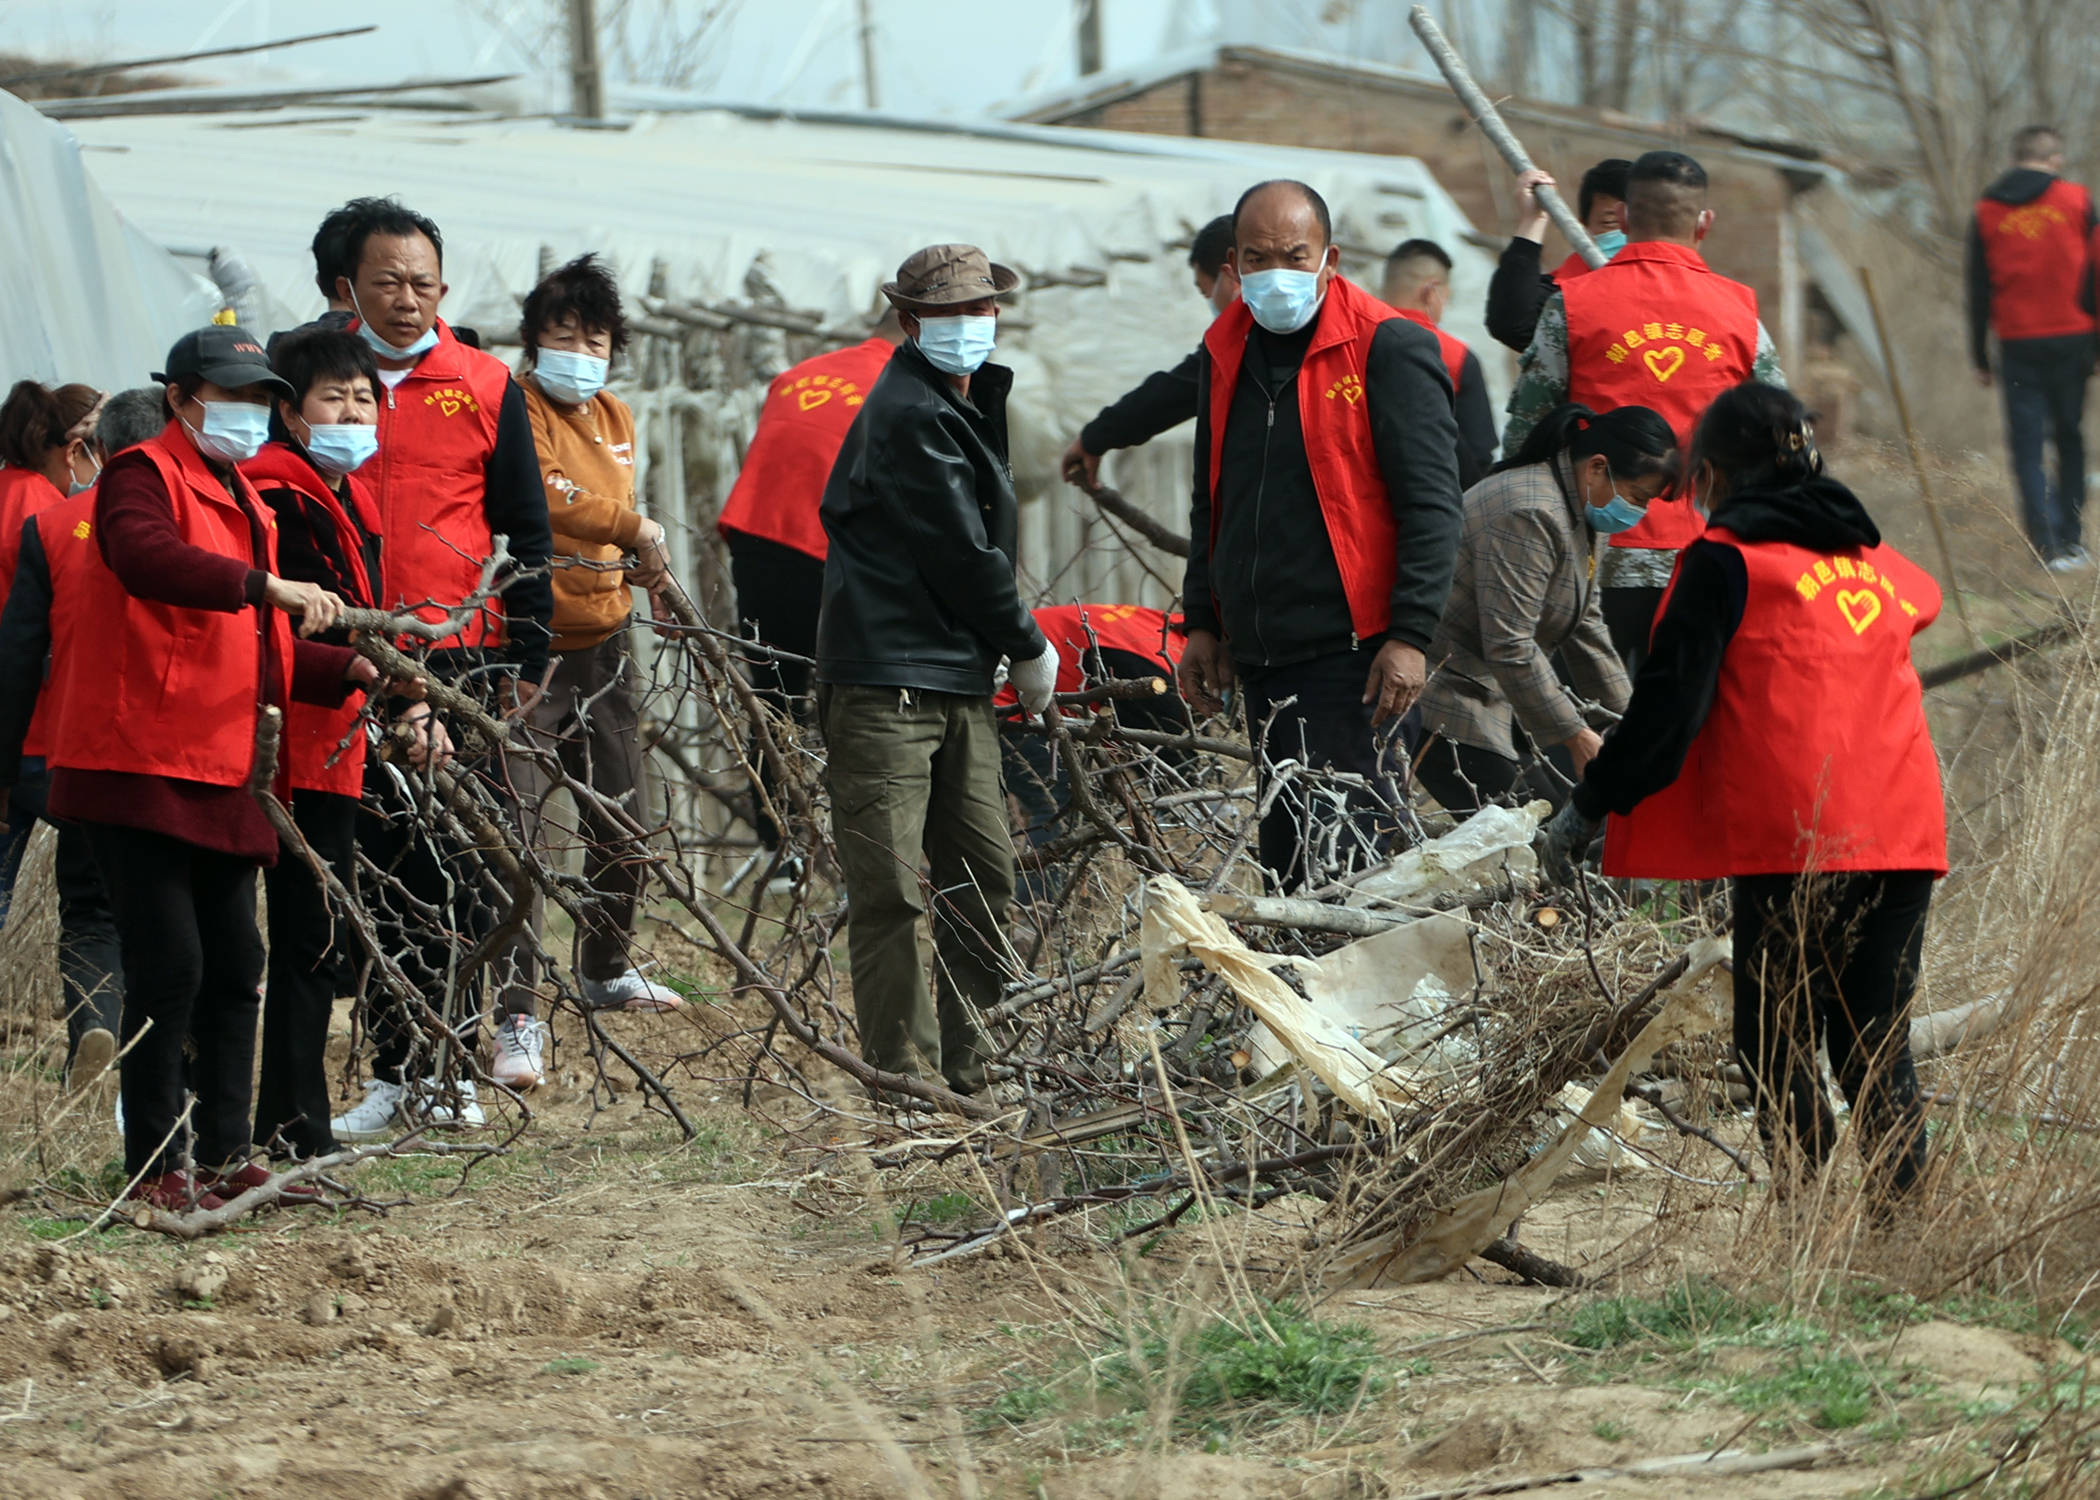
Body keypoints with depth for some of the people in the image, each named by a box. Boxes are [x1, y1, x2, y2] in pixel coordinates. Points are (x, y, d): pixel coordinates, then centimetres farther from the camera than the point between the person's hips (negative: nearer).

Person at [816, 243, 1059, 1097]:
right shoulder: (909, 414, -13)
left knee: (986, 880, 10)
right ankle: (904, 1075, -6)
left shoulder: (969, 404, 19)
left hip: (958, 682, 10)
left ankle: (964, 1070, 18)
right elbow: (963, 554, -12)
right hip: (885, 681, -10)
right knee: (891, 890, -8)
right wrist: (1028, 648, 0)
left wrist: (1006, 651, 10)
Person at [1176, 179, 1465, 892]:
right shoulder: (1225, 352, 15)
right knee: (1285, 859, 9)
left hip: (1350, 647, -7)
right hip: (1259, 652, 7)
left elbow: (1431, 504, -10)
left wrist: (1410, 636, -16)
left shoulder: (1389, 349, -7)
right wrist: (1202, 623, 20)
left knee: (1338, 851, -12)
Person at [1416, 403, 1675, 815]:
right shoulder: (1528, 515, -24)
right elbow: (1510, 648, -26)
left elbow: (1585, 625, 20)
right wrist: (1577, 738, -20)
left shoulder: (1578, 509, 10)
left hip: (1491, 699, 11)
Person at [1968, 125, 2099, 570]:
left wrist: (1980, 355, 11)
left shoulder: (1987, 212, 4)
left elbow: (1978, 290, 5)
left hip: (2017, 344, 0)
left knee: (2027, 446, 1)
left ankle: (2049, 545, -10)